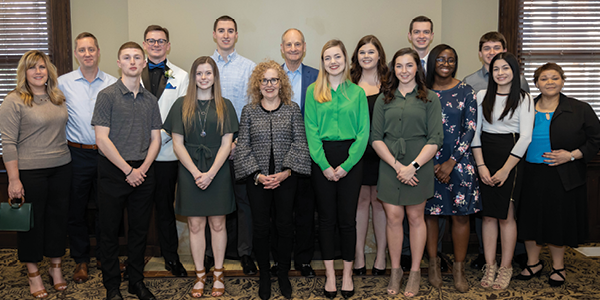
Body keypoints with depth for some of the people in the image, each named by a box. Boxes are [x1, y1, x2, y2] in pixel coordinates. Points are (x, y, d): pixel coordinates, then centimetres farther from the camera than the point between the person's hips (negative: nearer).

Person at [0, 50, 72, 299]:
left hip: (61, 168, 5)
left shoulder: (58, 98, 9)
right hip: (30, 172, -5)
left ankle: (56, 267, 28)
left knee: (59, 217, 12)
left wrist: (64, 158, 12)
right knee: (32, 221, 6)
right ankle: (33, 274, 22)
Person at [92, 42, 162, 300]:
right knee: (110, 230, 5)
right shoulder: (107, 95, -4)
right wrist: (128, 170, -12)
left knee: (140, 229, 11)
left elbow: (155, 138, 9)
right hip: (113, 172, -4)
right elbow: (102, 139, -11)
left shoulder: (150, 100, 10)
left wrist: (143, 168, -6)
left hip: (143, 172, 4)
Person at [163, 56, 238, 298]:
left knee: (217, 224, 6)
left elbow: (226, 144, -1)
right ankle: (200, 275, 18)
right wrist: (196, 173, -10)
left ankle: (218, 274, 19)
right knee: (195, 225, 5)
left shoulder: (225, 106, 4)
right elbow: (177, 144, 0)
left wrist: (211, 173, -12)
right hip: (190, 171, 0)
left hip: (218, 171, 0)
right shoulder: (181, 105, 4)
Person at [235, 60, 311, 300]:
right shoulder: (249, 111, 4)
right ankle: (264, 276, 21)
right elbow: (243, 145, 0)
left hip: (286, 178, 0)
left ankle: (283, 275, 23)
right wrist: (257, 175, -10)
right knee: (260, 226, 4)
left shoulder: (292, 109, 4)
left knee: (285, 225, 5)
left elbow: (300, 142, -1)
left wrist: (286, 172, -12)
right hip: (257, 179, 0)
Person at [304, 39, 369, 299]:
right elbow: (311, 130, -2)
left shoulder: (357, 92, 5)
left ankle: (347, 274, 18)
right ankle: (330, 274, 17)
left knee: (348, 218, 5)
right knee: (326, 218, 6)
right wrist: (325, 165, -11)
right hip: (322, 159, 0)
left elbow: (364, 132, 0)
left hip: (350, 159, 0)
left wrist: (346, 165, -10)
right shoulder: (313, 91, 4)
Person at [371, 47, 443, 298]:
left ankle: (415, 272, 19)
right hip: (390, 166, 2)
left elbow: (435, 139, -4)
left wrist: (413, 166, -14)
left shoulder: (430, 98, 3)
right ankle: (395, 270, 19)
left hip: (419, 166, -1)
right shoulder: (384, 99, 8)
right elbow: (376, 138, 2)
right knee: (393, 217, 4)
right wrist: (397, 165, -10)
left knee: (415, 217, 7)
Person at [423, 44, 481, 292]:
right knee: (430, 212, 5)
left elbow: (470, 129, -2)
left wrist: (451, 162, -9)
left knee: (461, 214, 2)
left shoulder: (466, 91, 2)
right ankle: (433, 263, 22)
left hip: (459, 160, 0)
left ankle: (459, 268, 15)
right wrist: (430, 163, -5)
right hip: (428, 161, 1)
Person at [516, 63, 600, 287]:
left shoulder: (580, 110, -1)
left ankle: (558, 267, 26)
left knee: (559, 220, 6)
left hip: (563, 178, -2)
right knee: (531, 218, 9)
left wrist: (572, 155, -13)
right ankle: (533, 263, 28)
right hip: (531, 176, 2)